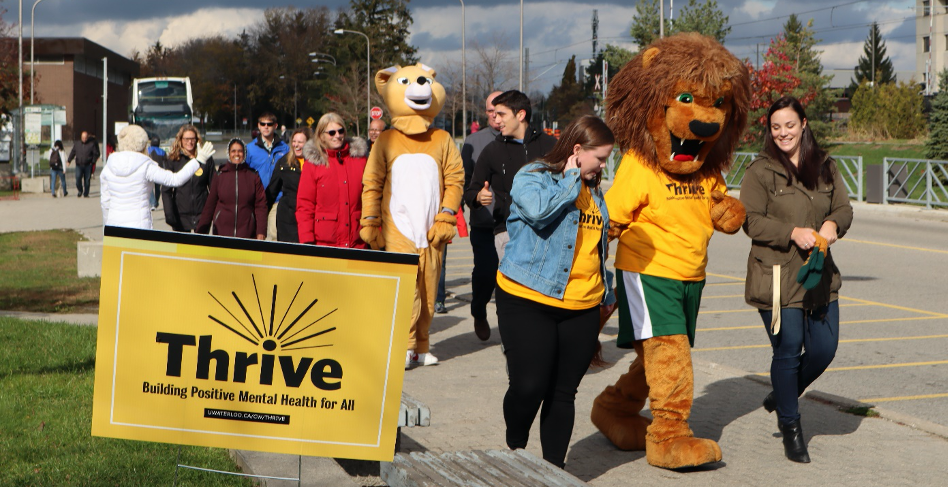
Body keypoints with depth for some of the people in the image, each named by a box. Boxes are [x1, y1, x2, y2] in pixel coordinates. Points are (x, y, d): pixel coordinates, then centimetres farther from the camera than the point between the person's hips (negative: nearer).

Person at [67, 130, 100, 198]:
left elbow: (96, 154, 4)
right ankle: (80, 191, 10)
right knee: (78, 177, -13)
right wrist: (69, 160, 10)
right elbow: (73, 152, 17)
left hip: (88, 165, -1)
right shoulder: (77, 143, 8)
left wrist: (93, 162, -5)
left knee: (87, 179, 0)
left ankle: (86, 194, 11)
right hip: (79, 165, 2)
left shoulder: (92, 144, -1)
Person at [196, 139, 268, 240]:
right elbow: (209, 206, 11)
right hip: (222, 230, 1)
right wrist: (200, 231, 8)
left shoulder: (253, 177, 6)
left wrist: (261, 233, -4)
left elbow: (261, 206, 3)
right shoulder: (220, 176, 8)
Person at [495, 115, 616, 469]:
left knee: (563, 392, 6)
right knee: (528, 386, -11)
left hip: (582, 307, 6)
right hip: (528, 301, -6)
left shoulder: (593, 191, 17)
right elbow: (538, 210, -28)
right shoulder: (532, 177, -4)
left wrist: (606, 293, 31)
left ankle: (554, 468, 15)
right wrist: (571, 179, -13)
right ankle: (515, 449, 15)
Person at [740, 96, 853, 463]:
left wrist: (833, 224, -11)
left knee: (824, 348, 6)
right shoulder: (760, 171, -5)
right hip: (776, 276, -5)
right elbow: (751, 221, -10)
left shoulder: (825, 167, 10)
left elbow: (844, 208, 12)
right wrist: (794, 233, -21)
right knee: (788, 350, -2)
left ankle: (781, 397, 33)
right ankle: (790, 427, 17)